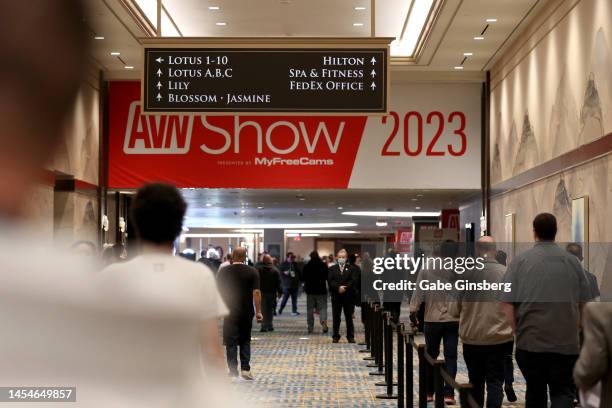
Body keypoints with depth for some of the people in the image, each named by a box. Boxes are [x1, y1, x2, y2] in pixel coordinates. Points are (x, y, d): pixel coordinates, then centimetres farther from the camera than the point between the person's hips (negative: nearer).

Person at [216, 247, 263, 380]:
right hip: (246, 312, 1)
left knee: (231, 342, 4)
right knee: (245, 341, 13)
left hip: (229, 312, 0)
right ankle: (245, 369, 5)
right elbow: (256, 292, -8)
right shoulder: (252, 271, -3)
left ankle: (233, 370, 2)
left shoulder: (223, 271, 0)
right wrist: (258, 311, -4)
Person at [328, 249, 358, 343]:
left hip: (348, 296, -1)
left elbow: (353, 281, -5)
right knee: (336, 317, 4)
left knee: (349, 317, 3)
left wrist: (345, 287, -17)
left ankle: (350, 336, 8)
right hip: (336, 296, 1)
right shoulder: (332, 269, 8)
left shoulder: (351, 269, 6)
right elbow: (330, 281, -4)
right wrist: (338, 287, -17)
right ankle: (335, 336, 10)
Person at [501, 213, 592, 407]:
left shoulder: (520, 260, -4)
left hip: (530, 341, 0)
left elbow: (507, 303, -7)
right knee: (563, 391, 5)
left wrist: (518, 330, 6)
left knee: (535, 392, 14)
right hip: (566, 342, 0)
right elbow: (584, 303, 8)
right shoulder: (572, 261, 1)